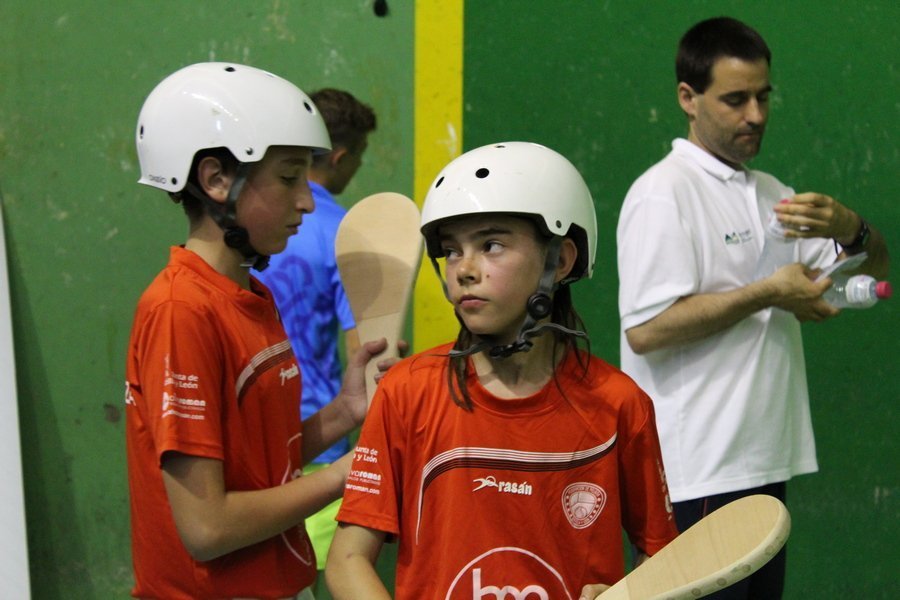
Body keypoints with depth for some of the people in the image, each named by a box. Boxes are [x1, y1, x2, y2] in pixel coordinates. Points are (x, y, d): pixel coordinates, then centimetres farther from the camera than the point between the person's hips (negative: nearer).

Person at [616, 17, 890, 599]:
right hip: (696, 477, -8)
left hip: (766, 463, 8)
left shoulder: (771, 193, 16)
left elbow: (874, 266, 16)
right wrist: (765, 295, -17)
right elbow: (645, 328, -21)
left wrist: (849, 228, -6)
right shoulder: (663, 192, -10)